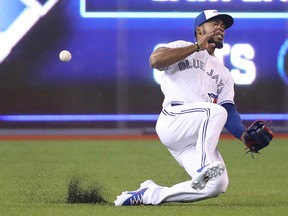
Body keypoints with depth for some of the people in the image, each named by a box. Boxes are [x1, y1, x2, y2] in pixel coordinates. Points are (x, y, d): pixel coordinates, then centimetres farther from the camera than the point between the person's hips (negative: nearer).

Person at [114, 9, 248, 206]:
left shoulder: (224, 74, 30)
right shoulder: (182, 49, 14)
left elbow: (229, 111, 16)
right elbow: (155, 60, -9)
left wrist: (244, 135, -4)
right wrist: (198, 47, -7)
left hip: (197, 138, 6)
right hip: (173, 119, -6)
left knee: (217, 184, -18)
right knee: (216, 110, -33)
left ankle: (150, 194, -2)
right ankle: (204, 168, -37)